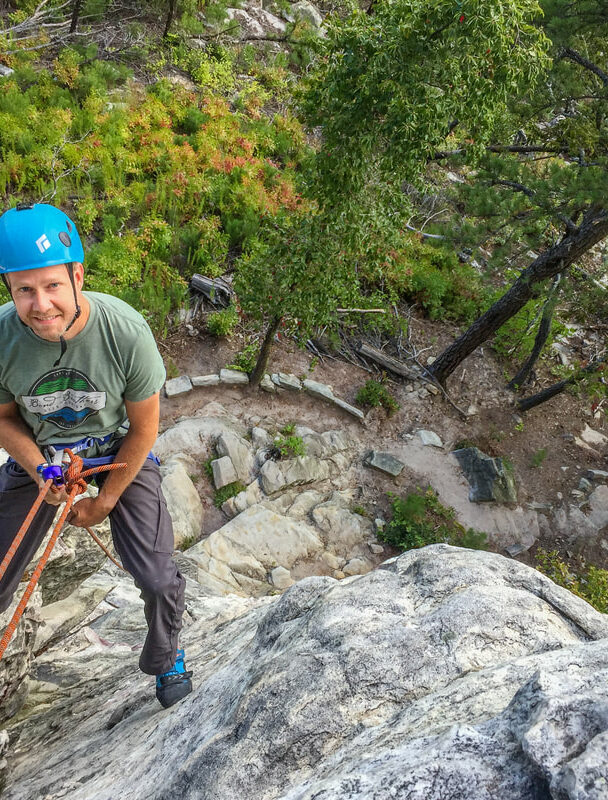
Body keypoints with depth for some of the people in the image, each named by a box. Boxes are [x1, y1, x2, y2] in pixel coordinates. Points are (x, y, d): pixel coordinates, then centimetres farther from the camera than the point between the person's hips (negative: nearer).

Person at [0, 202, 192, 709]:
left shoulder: (128, 333, -31)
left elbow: (143, 429, -16)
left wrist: (103, 502, -9)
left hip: (120, 450, -1)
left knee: (158, 578, -6)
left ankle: (165, 659, 28)